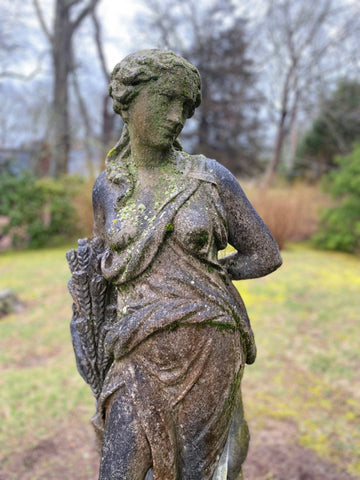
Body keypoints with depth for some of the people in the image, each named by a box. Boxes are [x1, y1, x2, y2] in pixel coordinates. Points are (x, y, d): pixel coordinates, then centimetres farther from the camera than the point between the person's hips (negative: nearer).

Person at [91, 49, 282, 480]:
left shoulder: (210, 177, -5)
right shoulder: (107, 186, 4)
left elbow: (266, 255, 0)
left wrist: (192, 278, -4)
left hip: (208, 349, -1)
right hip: (143, 356, 2)